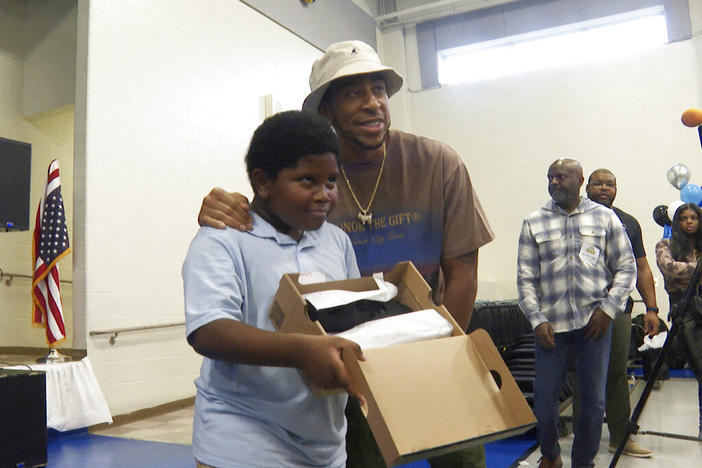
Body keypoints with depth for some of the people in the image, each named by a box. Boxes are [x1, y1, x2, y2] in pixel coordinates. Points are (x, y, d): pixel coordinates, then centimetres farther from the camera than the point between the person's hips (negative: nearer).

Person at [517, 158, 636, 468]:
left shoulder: (605, 218, 6)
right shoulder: (534, 223, 5)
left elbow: (626, 268, 7)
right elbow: (525, 277, 3)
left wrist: (608, 309, -5)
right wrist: (537, 320, -6)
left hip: (594, 322, 0)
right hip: (551, 325, 0)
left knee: (594, 399, 7)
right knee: (544, 396, 5)